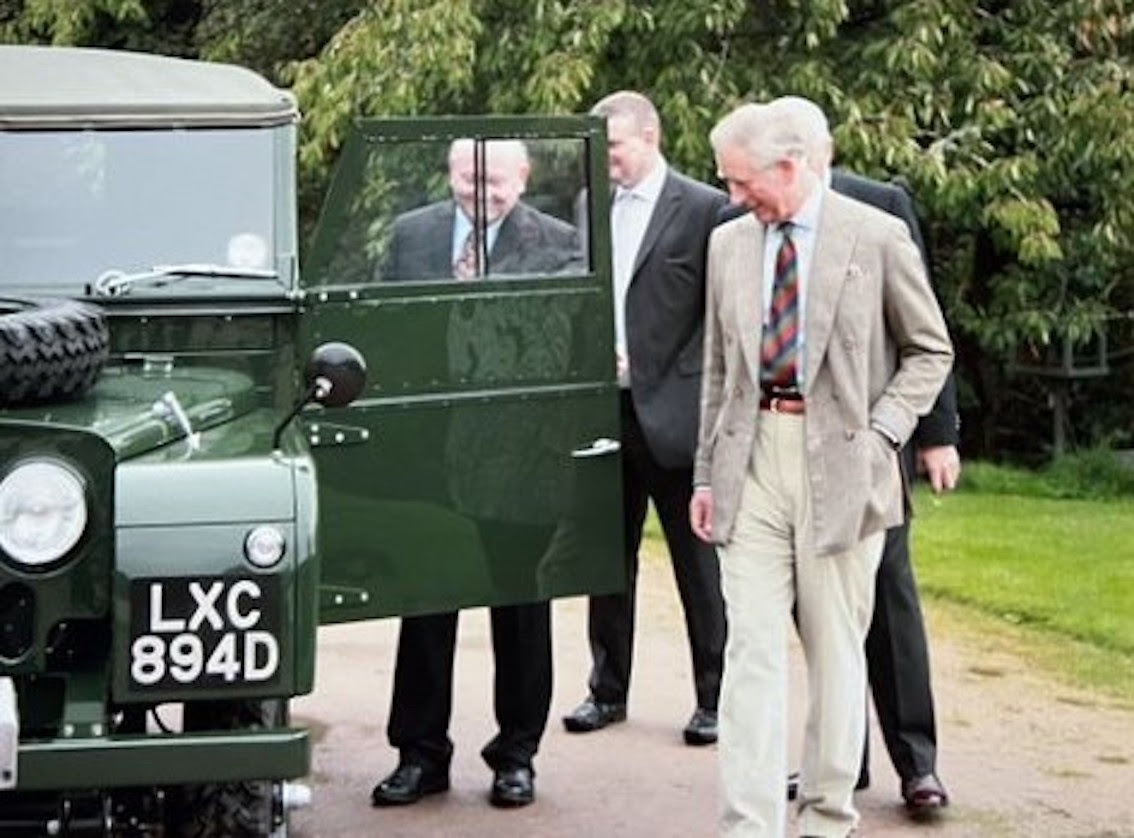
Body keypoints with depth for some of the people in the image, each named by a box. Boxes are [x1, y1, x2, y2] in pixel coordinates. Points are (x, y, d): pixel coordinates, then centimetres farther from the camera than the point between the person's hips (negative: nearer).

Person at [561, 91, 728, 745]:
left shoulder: (704, 209, -5)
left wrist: (674, 383, -12)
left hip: (672, 414, -5)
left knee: (700, 564, 3)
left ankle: (715, 697, 11)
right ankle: (608, 689, 22)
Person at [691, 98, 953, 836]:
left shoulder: (876, 237, -3)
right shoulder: (729, 243, 10)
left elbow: (931, 351, 3)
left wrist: (880, 434, -8)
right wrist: (706, 472, 12)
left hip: (839, 463, -3)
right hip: (752, 459, 3)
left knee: (836, 650, 6)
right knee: (752, 650, -3)